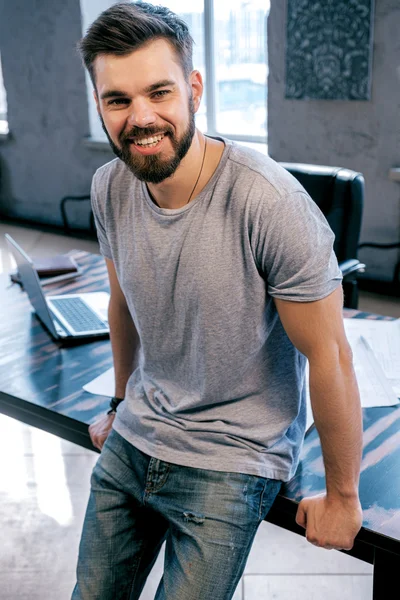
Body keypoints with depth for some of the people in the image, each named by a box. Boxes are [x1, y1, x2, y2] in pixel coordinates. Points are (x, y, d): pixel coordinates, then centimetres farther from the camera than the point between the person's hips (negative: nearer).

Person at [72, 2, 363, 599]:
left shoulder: (271, 203, -26)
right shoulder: (109, 187, -6)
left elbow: (330, 357, -18)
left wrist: (342, 496, -8)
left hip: (231, 462, -5)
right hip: (132, 440, 6)